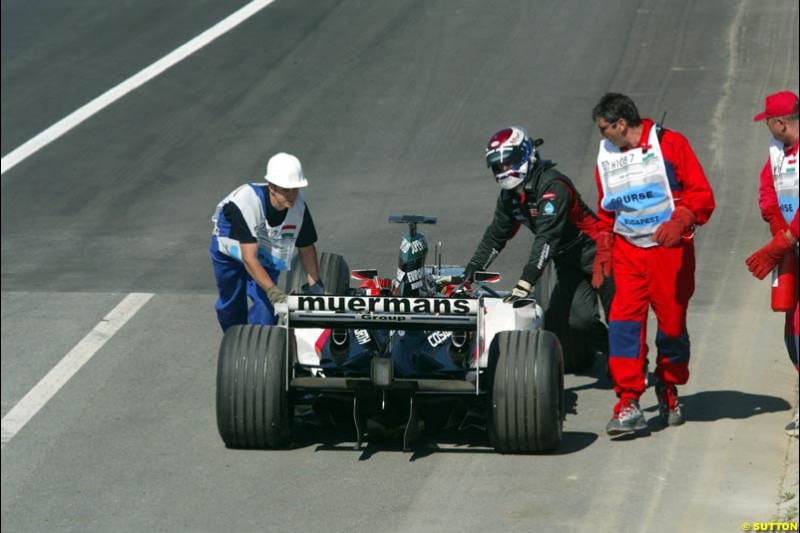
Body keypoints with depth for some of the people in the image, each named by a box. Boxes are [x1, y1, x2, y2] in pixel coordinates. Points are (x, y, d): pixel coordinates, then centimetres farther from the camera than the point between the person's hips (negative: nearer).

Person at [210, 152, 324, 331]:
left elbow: (306, 248, -9)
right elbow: (249, 258, -43)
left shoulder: (298, 206, -28)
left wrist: (315, 284, -10)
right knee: (231, 303, 14)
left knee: (265, 304, -16)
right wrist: (272, 291, -49)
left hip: (266, 253, 2)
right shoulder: (246, 202, -42)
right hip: (229, 248, -2)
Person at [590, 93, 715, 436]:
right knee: (624, 321, -14)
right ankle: (628, 402, -17)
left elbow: (702, 194, -7)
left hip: (670, 249, -3)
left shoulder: (670, 144, -5)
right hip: (628, 251, 3)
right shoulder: (606, 156, 11)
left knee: (672, 322, 4)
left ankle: (668, 393, 27)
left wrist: (680, 221, -23)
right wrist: (604, 249, 12)